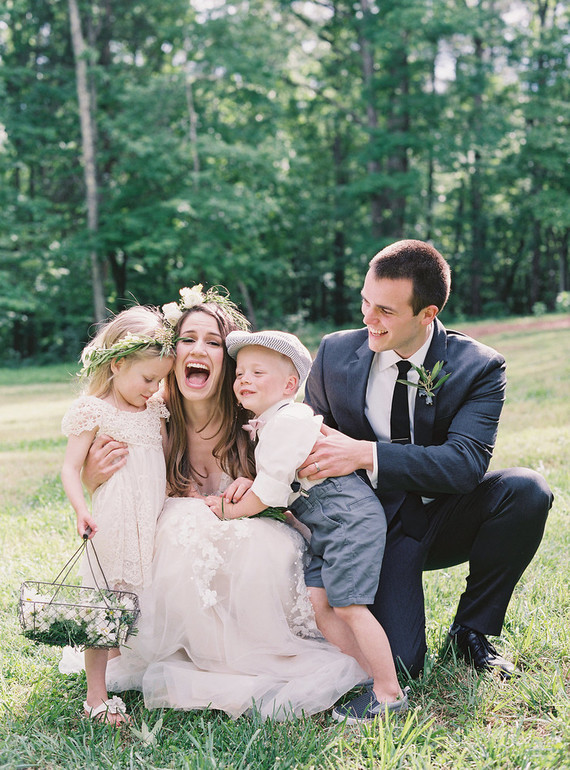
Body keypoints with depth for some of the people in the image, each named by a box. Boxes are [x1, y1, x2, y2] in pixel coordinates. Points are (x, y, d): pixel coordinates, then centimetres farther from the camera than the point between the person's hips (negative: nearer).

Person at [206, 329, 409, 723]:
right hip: (327, 527, 10)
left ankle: (390, 694, -2)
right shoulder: (264, 424, 16)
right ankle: (372, 674, 8)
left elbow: (271, 488, -17)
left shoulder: (287, 420, -16)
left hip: (350, 516, -10)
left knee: (347, 605, -10)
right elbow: (271, 481, 27)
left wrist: (231, 510, -4)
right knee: (316, 601, 4)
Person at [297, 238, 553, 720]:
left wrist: (365, 454, -35)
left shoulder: (478, 366, -13)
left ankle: (472, 628, -6)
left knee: (526, 489, -31)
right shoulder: (336, 353, -6)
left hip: (446, 519, 1)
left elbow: (466, 463, -26)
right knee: (396, 665, -20)